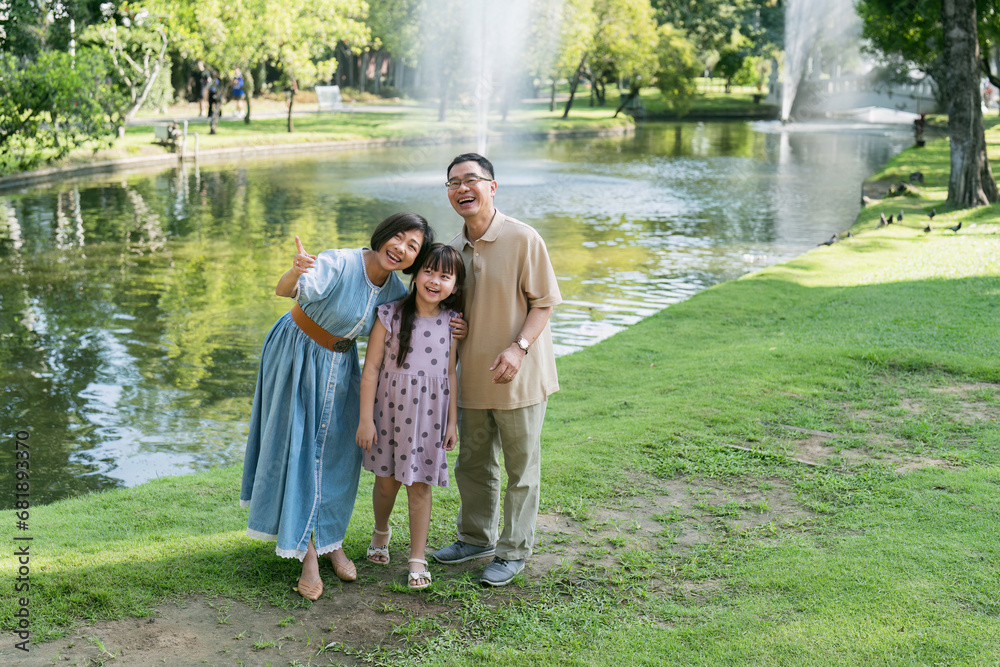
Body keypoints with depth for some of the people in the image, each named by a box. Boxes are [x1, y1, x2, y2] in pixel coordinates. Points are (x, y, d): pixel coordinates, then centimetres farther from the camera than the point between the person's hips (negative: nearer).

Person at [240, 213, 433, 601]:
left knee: (338, 453, 10)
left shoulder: (394, 289, -8)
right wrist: (294, 271, -66)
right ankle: (307, 553, 5)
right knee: (298, 449, -3)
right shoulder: (340, 265, -28)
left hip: (339, 362, 6)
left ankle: (332, 541, 27)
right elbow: (284, 290, -42)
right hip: (297, 354, -6)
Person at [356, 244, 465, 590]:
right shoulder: (391, 315, -10)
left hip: (430, 415, 1)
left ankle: (417, 560, 16)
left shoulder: (451, 322, -2)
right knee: (386, 480, 12)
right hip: (390, 410, -1)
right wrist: (366, 419, -8)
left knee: (420, 486, 5)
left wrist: (452, 421, 4)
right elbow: (371, 368, -7)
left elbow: (451, 373, 4)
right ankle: (381, 531, 43)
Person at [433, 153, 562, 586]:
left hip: (519, 375, -6)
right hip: (472, 374, 6)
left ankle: (514, 551, 21)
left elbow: (544, 302, -11)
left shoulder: (523, 239, -13)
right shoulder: (454, 249, 6)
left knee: (521, 468, 7)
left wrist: (519, 347, -23)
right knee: (473, 463, 18)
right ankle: (476, 538, 36)